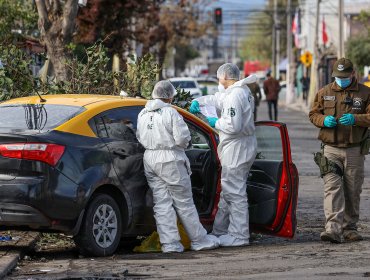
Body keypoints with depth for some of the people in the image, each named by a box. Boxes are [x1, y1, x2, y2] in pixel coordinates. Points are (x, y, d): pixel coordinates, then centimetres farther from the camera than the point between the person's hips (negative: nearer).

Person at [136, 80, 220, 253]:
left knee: (161, 203, 6)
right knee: (184, 203, 3)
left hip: (150, 159, 6)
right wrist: (182, 144, 5)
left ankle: (169, 242, 1)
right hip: (170, 160, -6)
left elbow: (140, 138, 10)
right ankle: (199, 240, 12)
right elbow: (182, 138, -16)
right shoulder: (170, 113, -13)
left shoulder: (143, 114, 8)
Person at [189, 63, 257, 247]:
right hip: (237, 147, 11)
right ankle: (219, 231, 24)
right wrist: (198, 102, 13)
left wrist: (216, 123, -10)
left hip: (237, 148, -11)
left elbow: (233, 125, -27)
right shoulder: (241, 91, 15)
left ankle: (239, 236, -3)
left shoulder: (235, 95, -19)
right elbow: (216, 99, 28)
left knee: (235, 192, -7)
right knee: (227, 192, 17)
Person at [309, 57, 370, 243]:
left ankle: (350, 228, 20)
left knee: (352, 191, 7)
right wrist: (324, 120, -10)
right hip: (331, 149, 0)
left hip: (355, 150, 0)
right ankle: (333, 228, -23)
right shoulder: (324, 93, 8)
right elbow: (313, 114, 12)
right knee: (332, 187, -14)